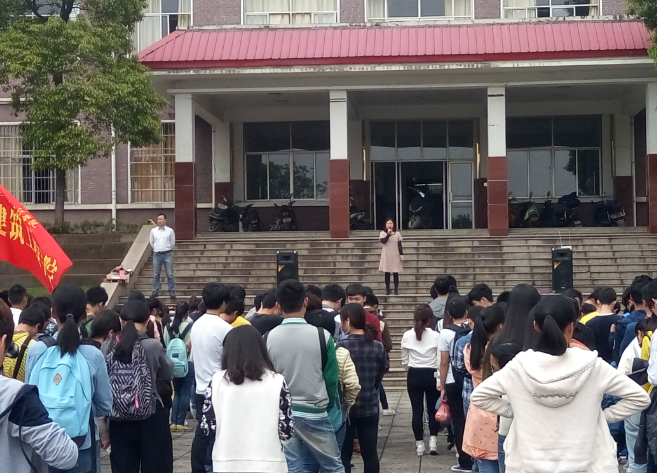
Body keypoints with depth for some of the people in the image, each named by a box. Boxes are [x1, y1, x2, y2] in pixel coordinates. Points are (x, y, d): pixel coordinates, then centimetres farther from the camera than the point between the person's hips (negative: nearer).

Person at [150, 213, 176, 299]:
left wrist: (167, 249, 10)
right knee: (156, 275, 6)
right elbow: (151, 242, 14)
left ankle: (172, 291, 3)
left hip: (167, 254, -2)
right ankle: (155, 291, 13)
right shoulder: (153, 231, 3)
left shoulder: (170, 230, -2)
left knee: (170, 274, -1)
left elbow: (173, 243, 5)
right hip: (157, 254, 2)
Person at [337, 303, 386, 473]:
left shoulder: (342, 346, -13)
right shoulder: (378, 347, -1)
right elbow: (380, 376, 5)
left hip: (345, 407, -3)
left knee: (343, 454, 8)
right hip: (370, 407, 3)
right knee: (370, 453, 8)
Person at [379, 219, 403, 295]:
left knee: (395, 273, 1)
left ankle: (396, 289, 6)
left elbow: (400, 245, 4)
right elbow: (383, 241, -17)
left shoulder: (397, 234, 4)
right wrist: (388, 234, -22)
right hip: (386, 256, 0)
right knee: (387, 273, 4)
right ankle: (387, 289, 9)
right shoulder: (382, 233, 1)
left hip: (395, 256, 0)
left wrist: (401, 254, -2)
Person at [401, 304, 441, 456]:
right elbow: (440, 361, -8)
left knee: (417, 410, 7)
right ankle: (433, 440, 4)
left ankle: (419, 444, 9)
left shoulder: (407, 336, -4)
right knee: (433, 409, 13)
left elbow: (404, 361, 4)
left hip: (414, 376, 1)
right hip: (431, 375, -1)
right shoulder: (436, 336, -10)